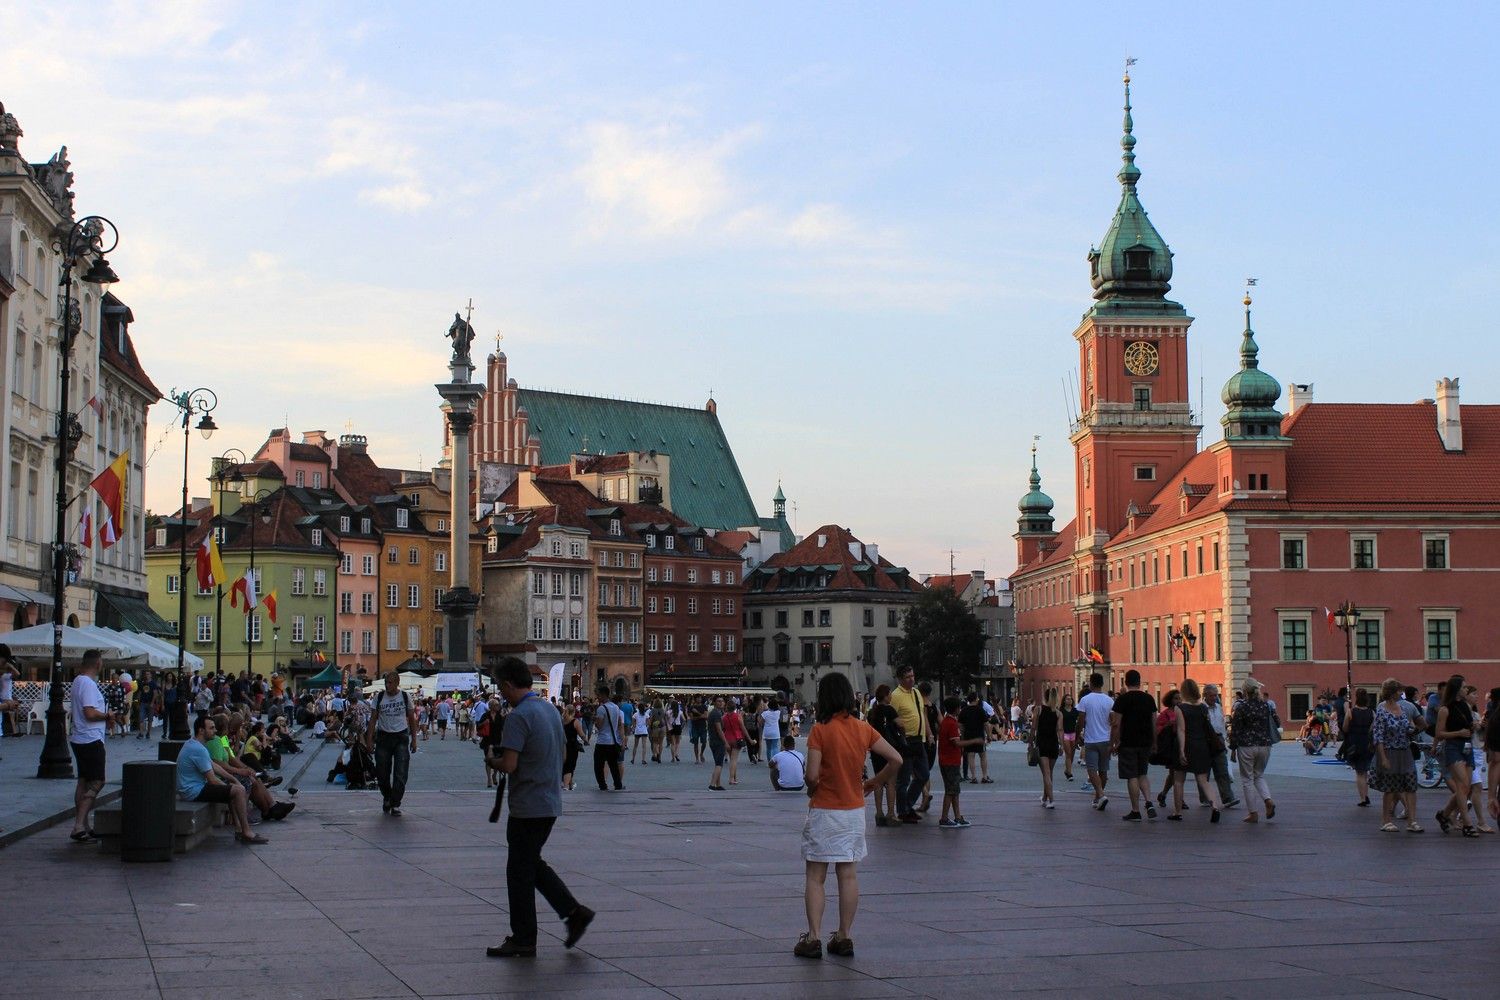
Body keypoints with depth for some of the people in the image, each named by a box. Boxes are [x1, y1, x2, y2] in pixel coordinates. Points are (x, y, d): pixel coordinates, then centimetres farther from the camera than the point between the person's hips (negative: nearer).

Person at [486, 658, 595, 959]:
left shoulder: (519, 716, -18)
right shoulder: (550, 709, 11)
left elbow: (509, 764, -23)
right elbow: (560, 755, 19)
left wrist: (493, 760, -3)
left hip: (528, 807, -9)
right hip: (551, 802, 9)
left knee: (519, 872, 2)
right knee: (532, 864, 20)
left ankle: (523, 940, 10)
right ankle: (574, 911, 12)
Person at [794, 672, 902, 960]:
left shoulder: (821, 731, -14)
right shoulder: (863, 729, 0)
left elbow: (812, 775, -19)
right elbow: (896, 759, -1)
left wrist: (811, 790, 1)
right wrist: (874, 783, 9)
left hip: (824, 811, -4)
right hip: (854, 810, 4)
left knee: (815, 877, 3)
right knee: (849, 875, 10)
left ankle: (813, 937, 0)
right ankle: (844, 937, 13)